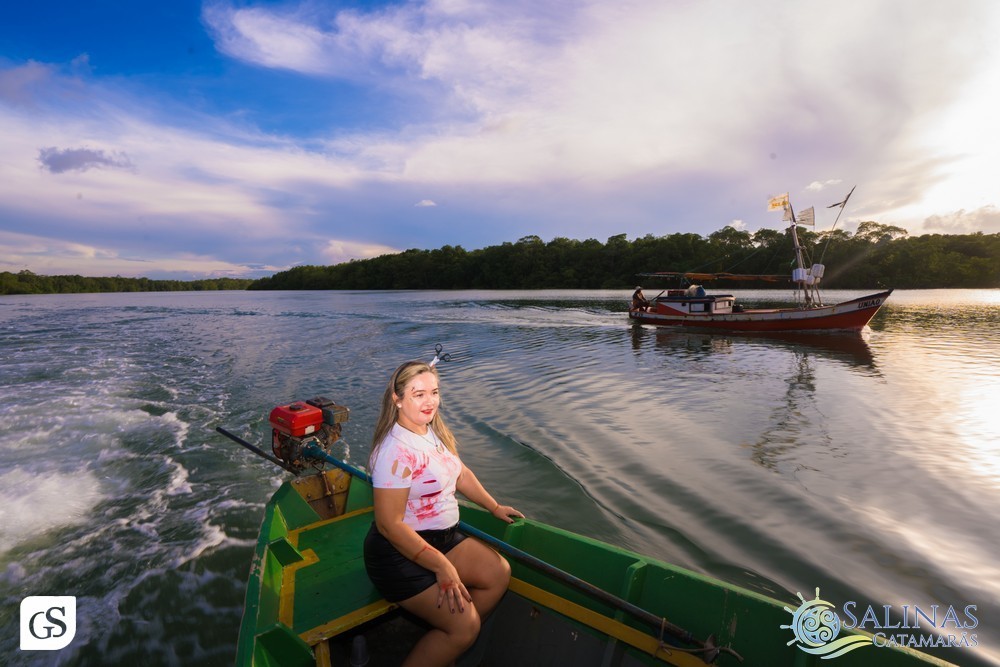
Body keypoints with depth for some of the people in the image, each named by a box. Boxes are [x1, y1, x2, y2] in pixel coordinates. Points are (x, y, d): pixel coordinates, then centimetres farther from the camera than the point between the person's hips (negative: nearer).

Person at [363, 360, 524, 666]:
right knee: (465, 624, -14)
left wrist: (495, 507, 19)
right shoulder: (397, 450, -27)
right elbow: (389, 525, -27)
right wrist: (441, 566, -23)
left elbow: (460, 474, 16)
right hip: (400, 551, -9)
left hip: (442, 537, 9)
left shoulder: (433, 431, 2)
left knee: (499, 572, 1)